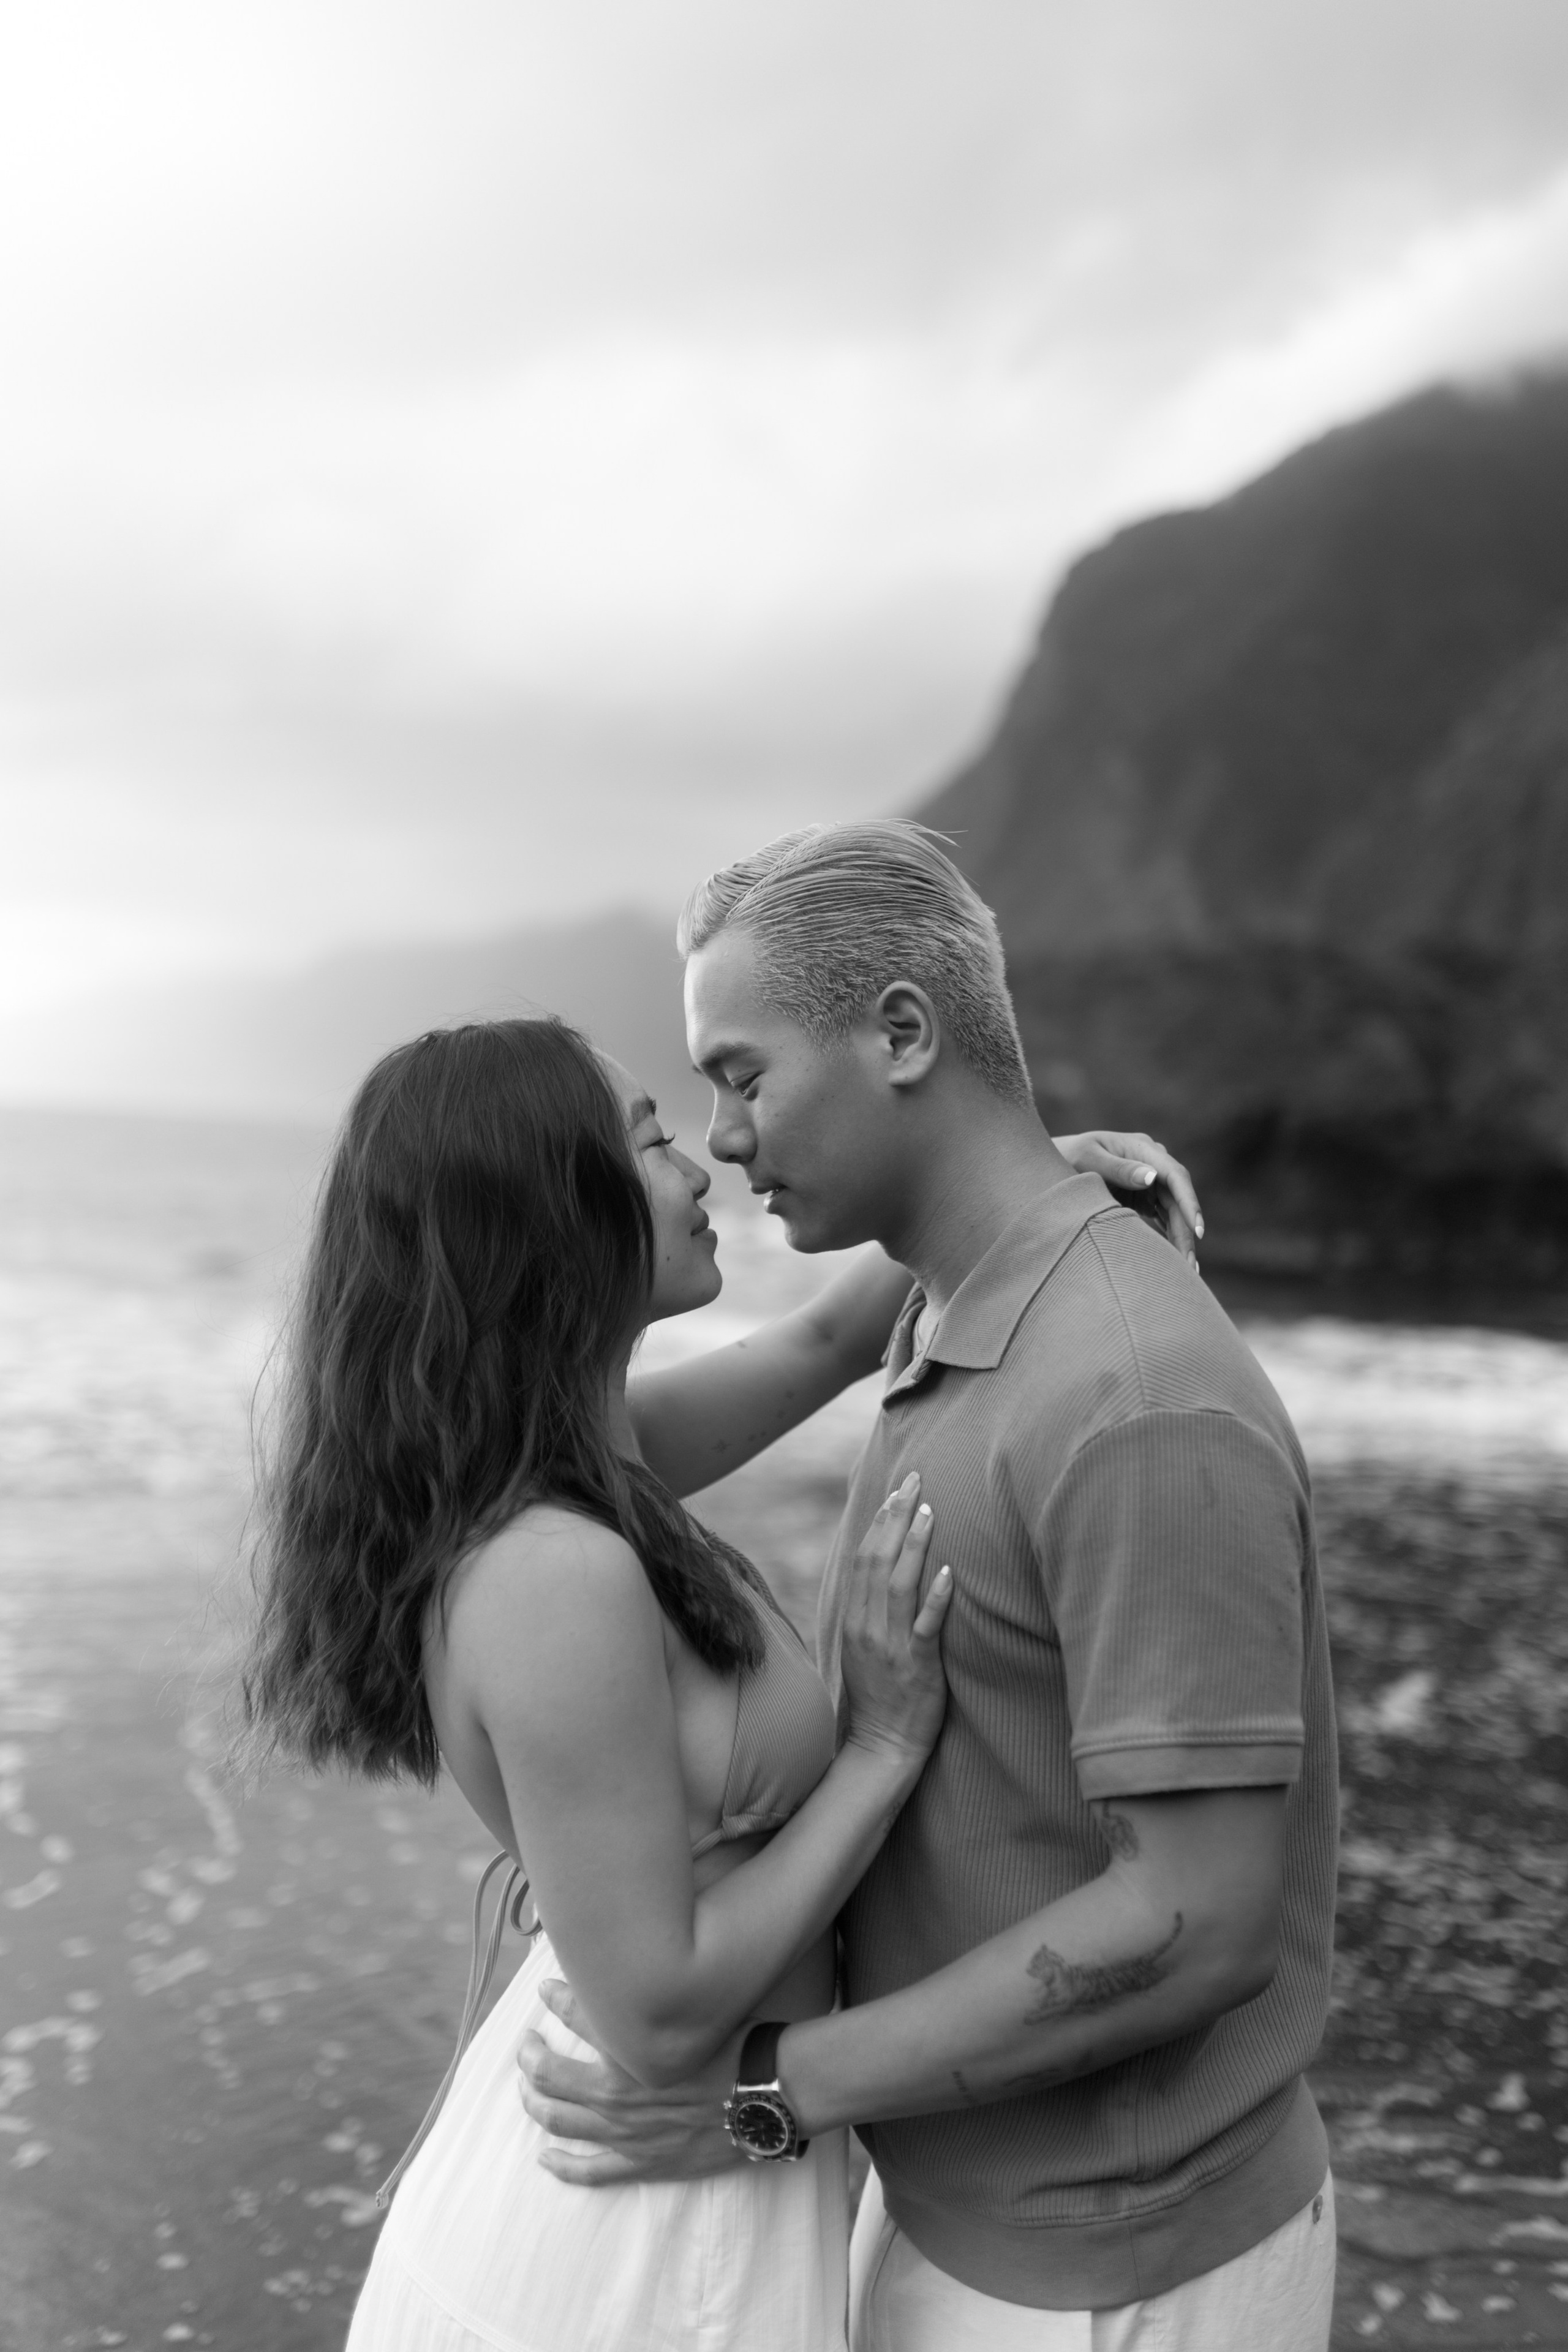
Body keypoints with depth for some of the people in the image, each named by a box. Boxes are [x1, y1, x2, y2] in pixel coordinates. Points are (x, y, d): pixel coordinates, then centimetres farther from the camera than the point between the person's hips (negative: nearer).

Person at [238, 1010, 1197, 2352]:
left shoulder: (574, 1449, -3)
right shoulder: (554, 1577, -30)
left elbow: (824, 1343, 12)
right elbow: (662, 2016, -26)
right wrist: (887, 1743, -20)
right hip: (644, 2235, -8)